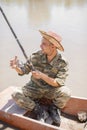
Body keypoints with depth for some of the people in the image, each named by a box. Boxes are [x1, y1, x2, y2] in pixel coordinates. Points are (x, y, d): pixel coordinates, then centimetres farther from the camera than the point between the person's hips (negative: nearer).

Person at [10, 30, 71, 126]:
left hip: (52, 90, -1)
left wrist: (42, 76, -35)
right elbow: (23, 70, -4)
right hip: (34, 88, 2)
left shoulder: (62, 62, -18)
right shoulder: (36, 56, -13)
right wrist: (16, 67, -28)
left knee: (65, 93, -33)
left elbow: (59, 83, -22)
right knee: (16, 95, -22)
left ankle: (54, 109, 1)